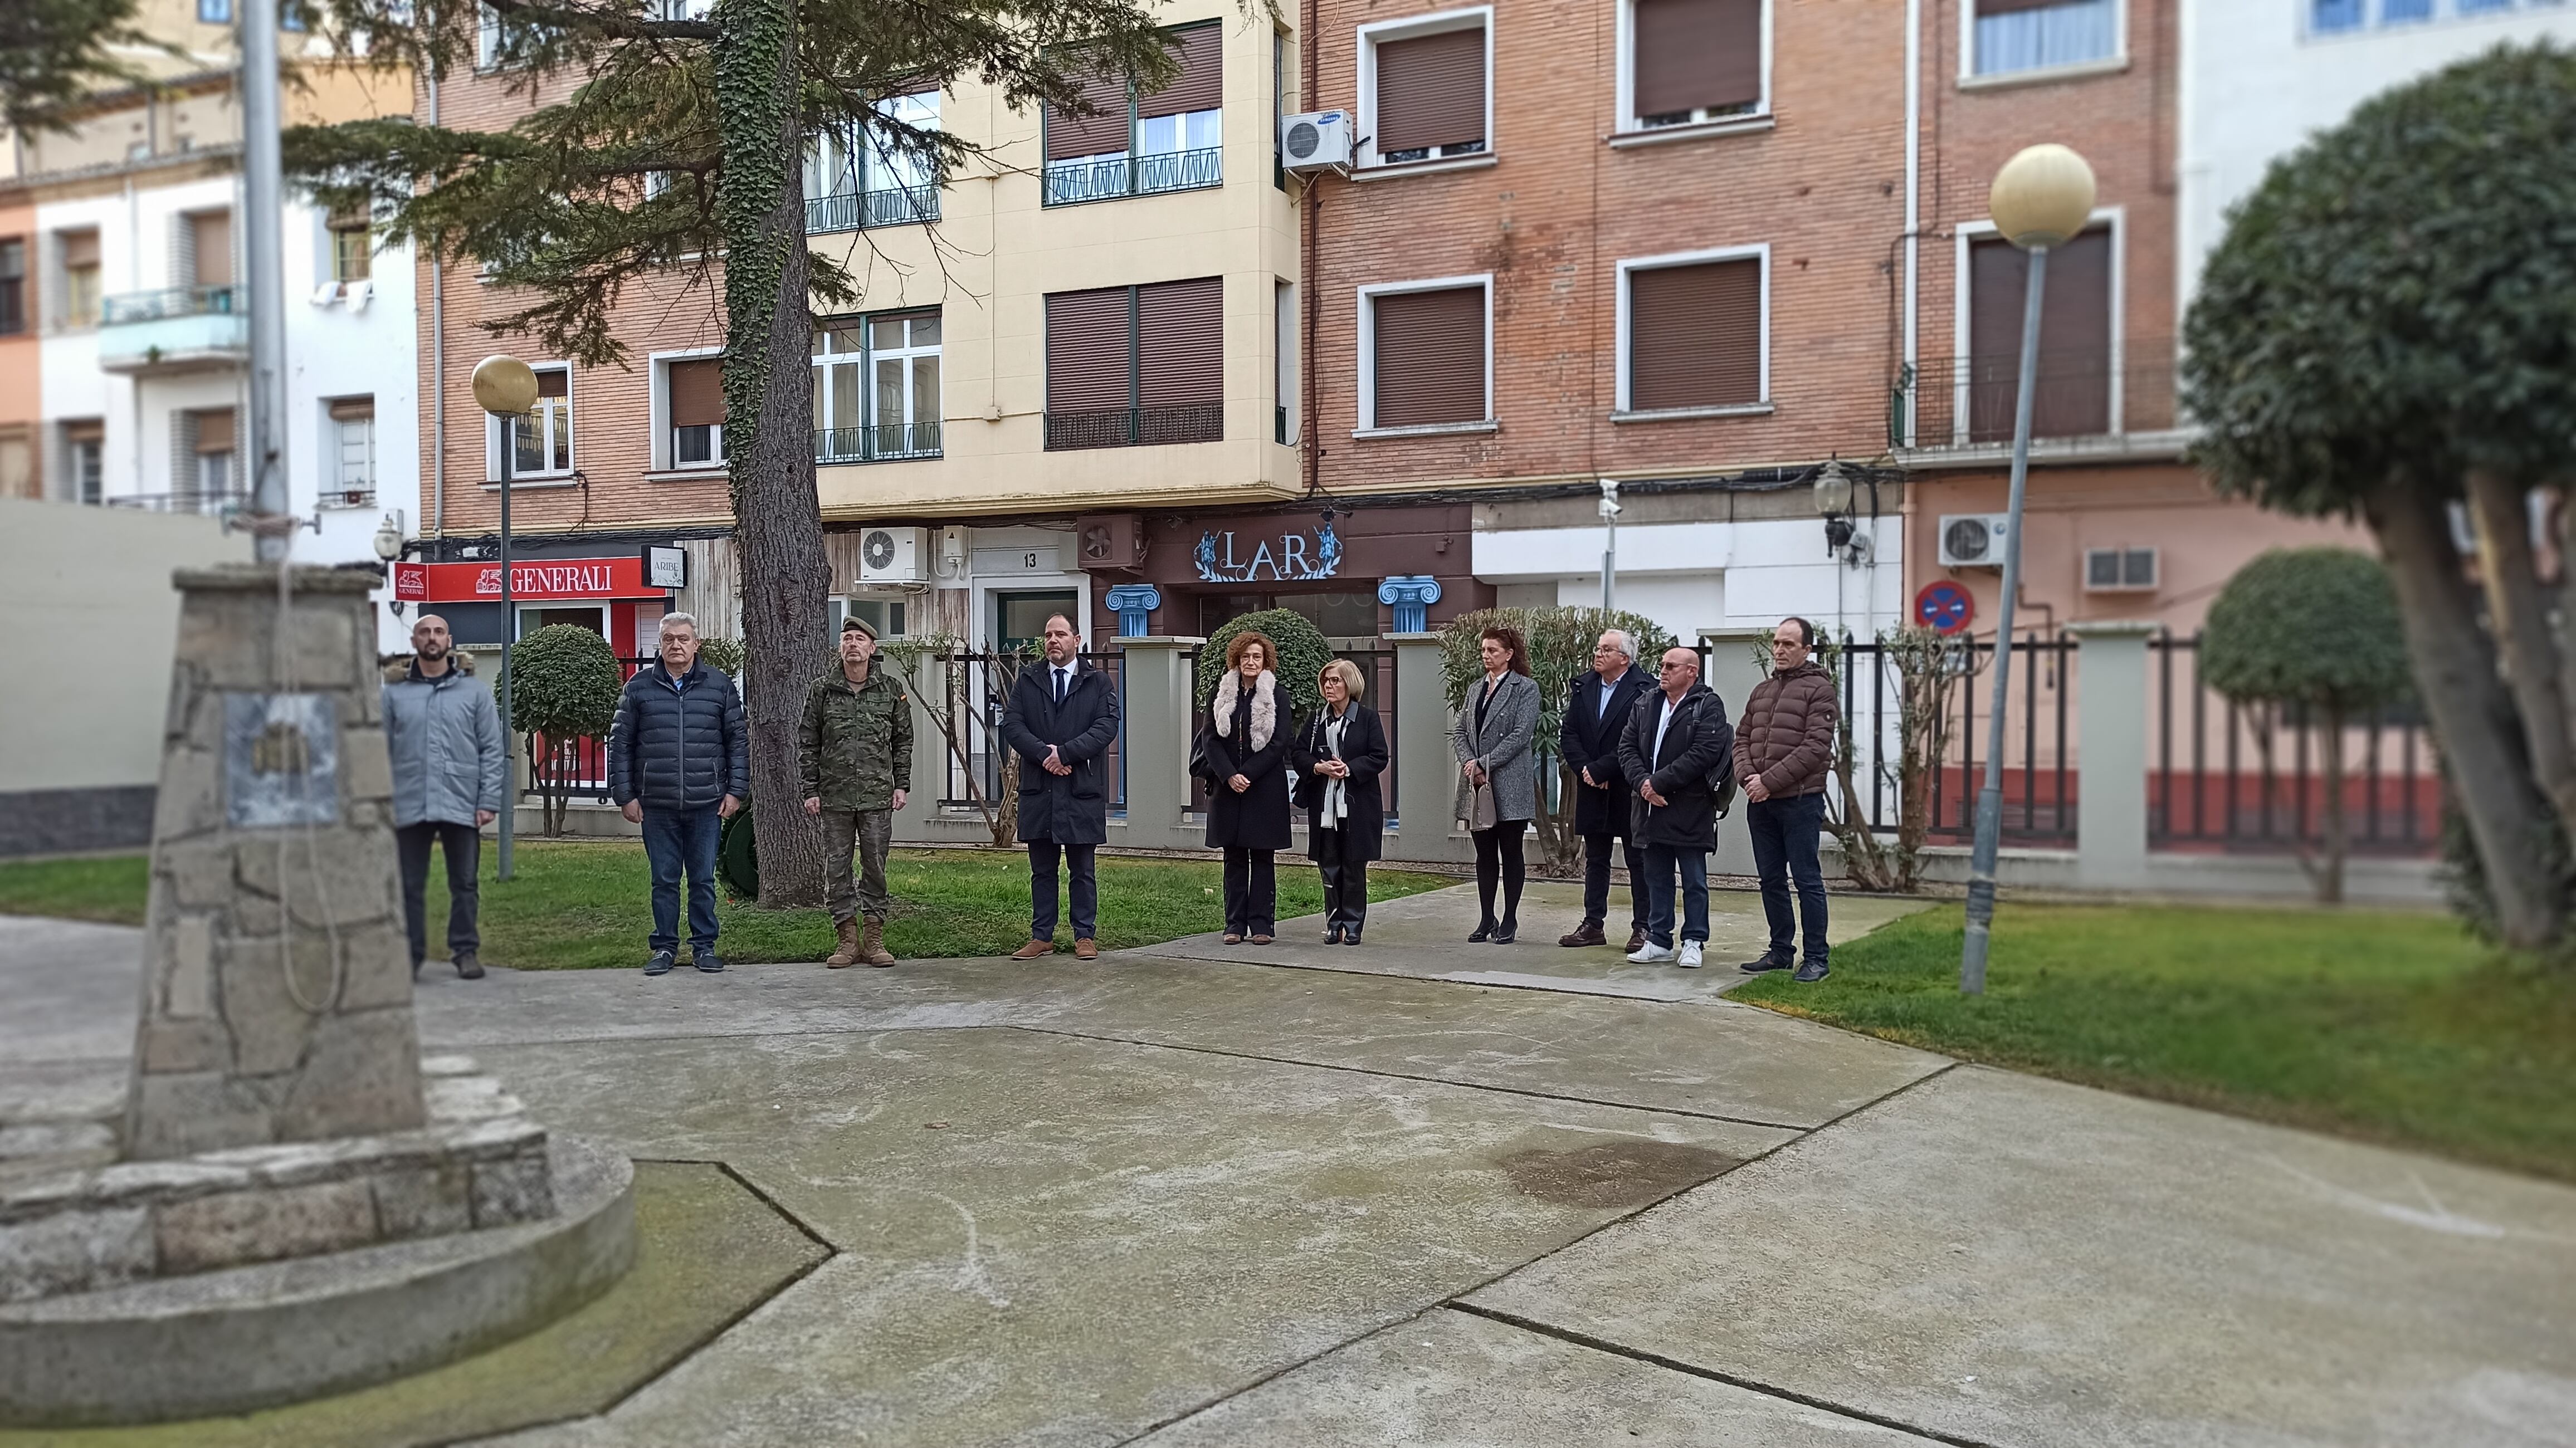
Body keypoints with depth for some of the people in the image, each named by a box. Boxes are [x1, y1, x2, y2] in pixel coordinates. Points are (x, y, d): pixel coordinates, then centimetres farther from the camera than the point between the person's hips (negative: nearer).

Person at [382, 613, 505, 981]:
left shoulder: (474, 691, 6)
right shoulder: (395, 692, 7)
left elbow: (493, 750, 3)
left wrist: (489, 801, -5)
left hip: (462, 807, 0)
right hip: (409, 808, 1)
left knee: (464, 885, 6)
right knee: (410, 886, 5)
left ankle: (466, 951, 16)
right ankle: (411, 954, 14)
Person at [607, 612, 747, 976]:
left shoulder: (719, 686, 5)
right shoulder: (640, 687, 5)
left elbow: (738, 741, 6)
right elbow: (621, 743, 6)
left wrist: (736, 791, 0)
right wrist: (624, 795, 0)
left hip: (707, 804, 0)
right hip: (657, 805, 0)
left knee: (703, 879, 6)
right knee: (664, 880, 7)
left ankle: (704, 946, 16)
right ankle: (665, 947, 17)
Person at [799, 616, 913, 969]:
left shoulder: (891, 691, 6)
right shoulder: (821, 690, 5)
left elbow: (903, 741, 11)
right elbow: (807, 744, 6)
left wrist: (901, 785, 4)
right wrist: (810, 791, 1)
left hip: (877, 796, 0)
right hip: (835, 797, 0)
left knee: (876, 866, 3)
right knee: (836, 868, 2)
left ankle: (874, 939, 11)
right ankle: (847, 940, 11)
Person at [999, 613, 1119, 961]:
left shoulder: (1098, 682, 4)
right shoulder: (1026, 682, 11)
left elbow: (1106, 726, -8)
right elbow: (1011, 724, 0)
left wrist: (1064, 753, -16)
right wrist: (1044, 753, -15)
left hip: (1082, 790, -2)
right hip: (1037, 789, 2)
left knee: (1083, 870, 5)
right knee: (1042, 870, 9)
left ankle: (1085, 936, 12)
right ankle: (1041, 937, 15)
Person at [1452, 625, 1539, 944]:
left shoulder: (1525, 688, -4)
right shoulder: (1475, 688, 15)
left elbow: (1521, 735, -13)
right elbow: (1460, 731, 12)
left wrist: (1484, 764, -15)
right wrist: (1469, 762, -6)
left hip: (1509, 783, -6)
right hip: (1477, 785, 6)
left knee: (1510, 853, 2)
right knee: (1485, 854, 9)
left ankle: (1509, 921, 9)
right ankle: (1487, 920, 16)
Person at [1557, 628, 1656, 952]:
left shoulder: (1644, 690, -12)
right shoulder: (1582, 687, 7)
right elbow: (1568, 734, 5)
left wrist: (1600, 769, -17)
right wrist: (1584, 769, -9)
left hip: (1629, 789, -6)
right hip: (1592, 790, 6)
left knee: (1638, 860, 3)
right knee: (1595, 859, 13)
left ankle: (1642, 927, 9)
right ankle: (1593, 925, 20)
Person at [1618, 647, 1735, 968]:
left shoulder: (1709, 706, -7)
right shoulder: (1645, 705, 12)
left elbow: (1702, 753, -17)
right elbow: (1627, 747, 7)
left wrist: (1659, 782, -17)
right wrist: (1643, 782, -10)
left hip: (1690, 810, -6)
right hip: (1652, 809, 6)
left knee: (1694, 881, 4)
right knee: (1656, 879, 12)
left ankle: (1694, 942, 12)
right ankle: (1659, 941, 20)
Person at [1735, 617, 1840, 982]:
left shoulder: (1818, 688, -4)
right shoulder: (1761, 691, 17)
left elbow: (1816, 746, -13)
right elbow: (1742, 739, 16)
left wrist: (1769, 780, -16)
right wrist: (1747, 776, -5)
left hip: (1800, 800, -7)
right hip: (1760, 802, 7)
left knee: (1807, 879, -3)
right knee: (1771, 879, 12)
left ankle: (1817, 958, 4)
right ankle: (1781, 951, 22)